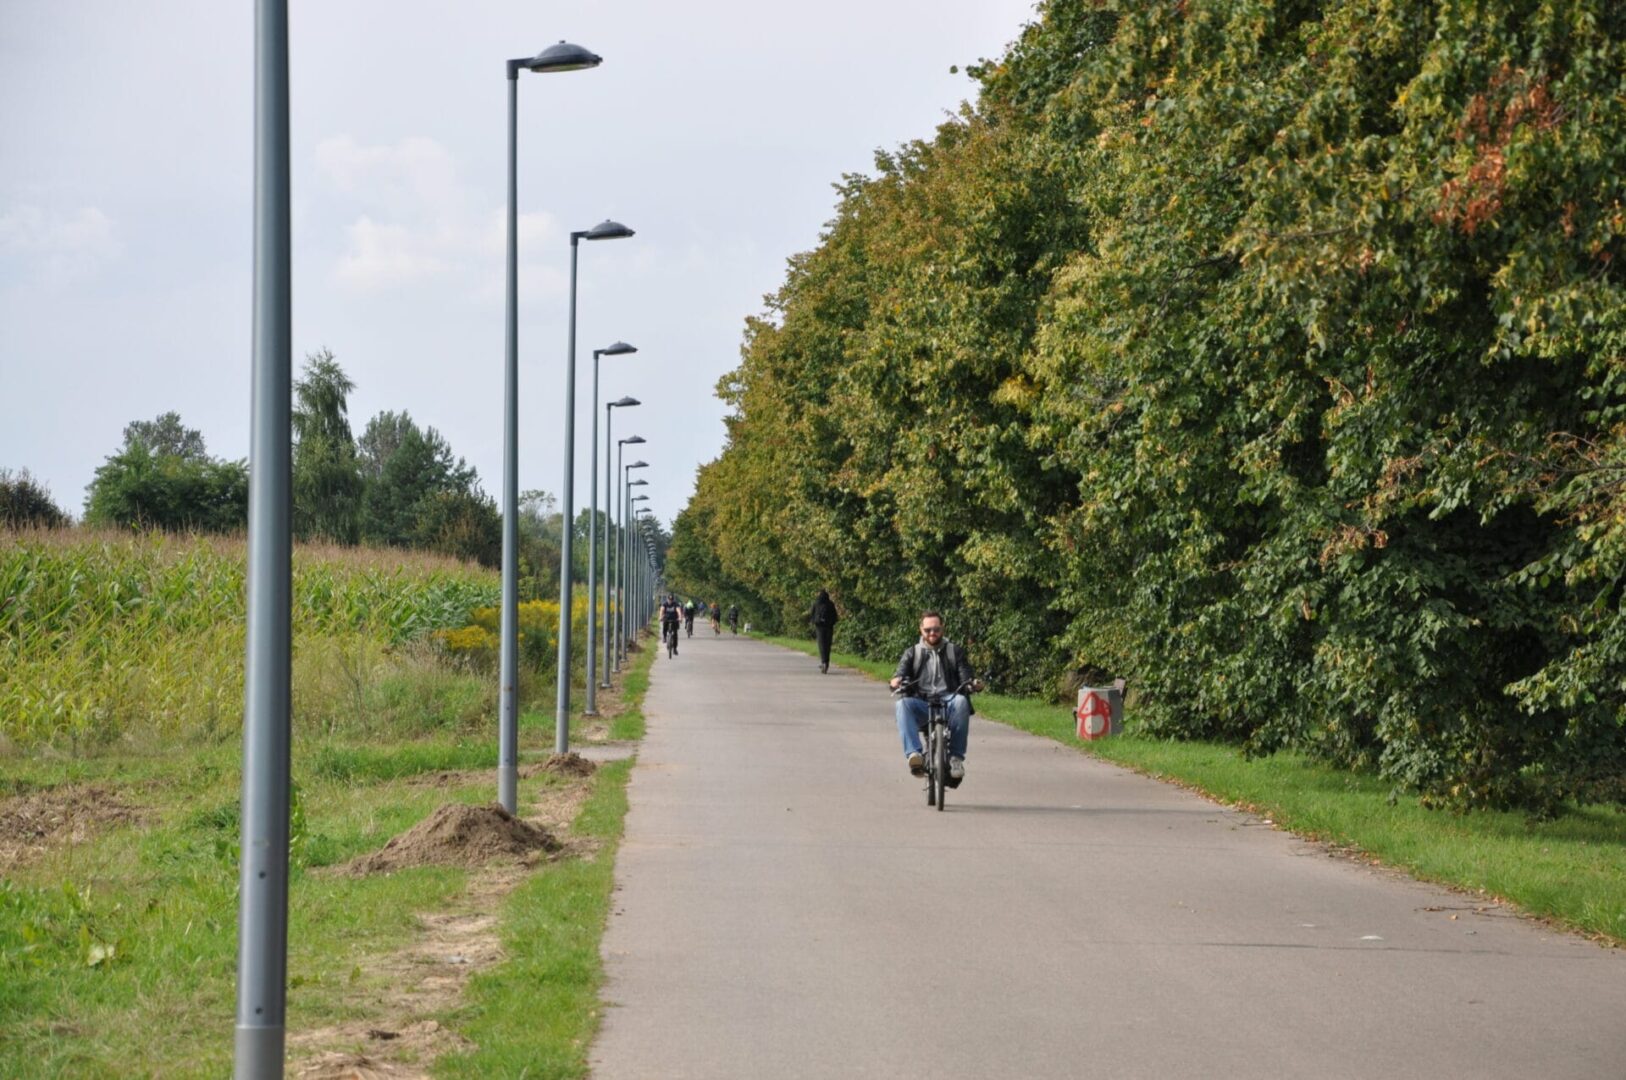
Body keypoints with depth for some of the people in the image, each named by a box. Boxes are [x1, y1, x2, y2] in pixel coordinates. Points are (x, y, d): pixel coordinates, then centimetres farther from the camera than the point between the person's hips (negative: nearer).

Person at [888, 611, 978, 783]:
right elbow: (902, 671, 3)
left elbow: (964, 674, 8)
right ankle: (914, 754, -47)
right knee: (903, 704, -33)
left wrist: (973, 683, -16)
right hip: (921, 705, 0)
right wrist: (897, 680, -22)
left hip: (947, 703, 0)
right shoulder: (912, 653, 20)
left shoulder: (953, 651, 20)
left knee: (961, 701, -35)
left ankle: (956, 757, -33)